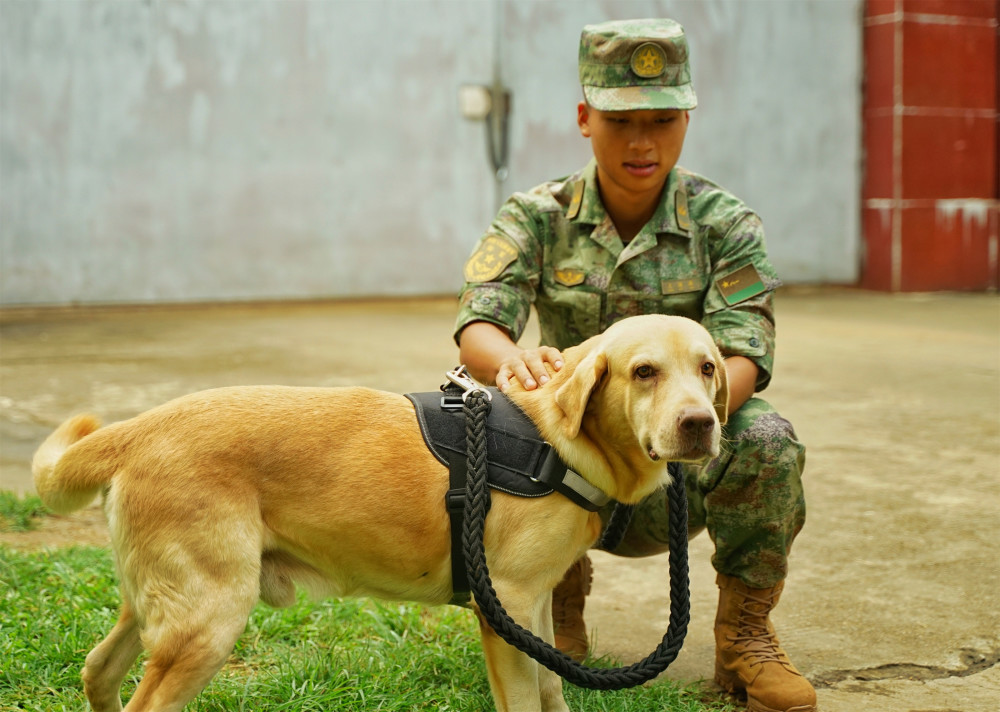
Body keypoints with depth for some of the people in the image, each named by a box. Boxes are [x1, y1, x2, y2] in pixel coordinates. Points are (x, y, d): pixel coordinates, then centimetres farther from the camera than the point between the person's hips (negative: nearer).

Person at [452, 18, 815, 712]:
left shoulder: (723, 221, -7)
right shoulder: (537, 217, -4)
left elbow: (743, 359, -19)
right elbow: (477, 328, -19)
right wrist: (514, 361, -45)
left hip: (684, 471, -1)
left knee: (765, 439, -32)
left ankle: (744, 634, -5)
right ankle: (562, 600, 2)